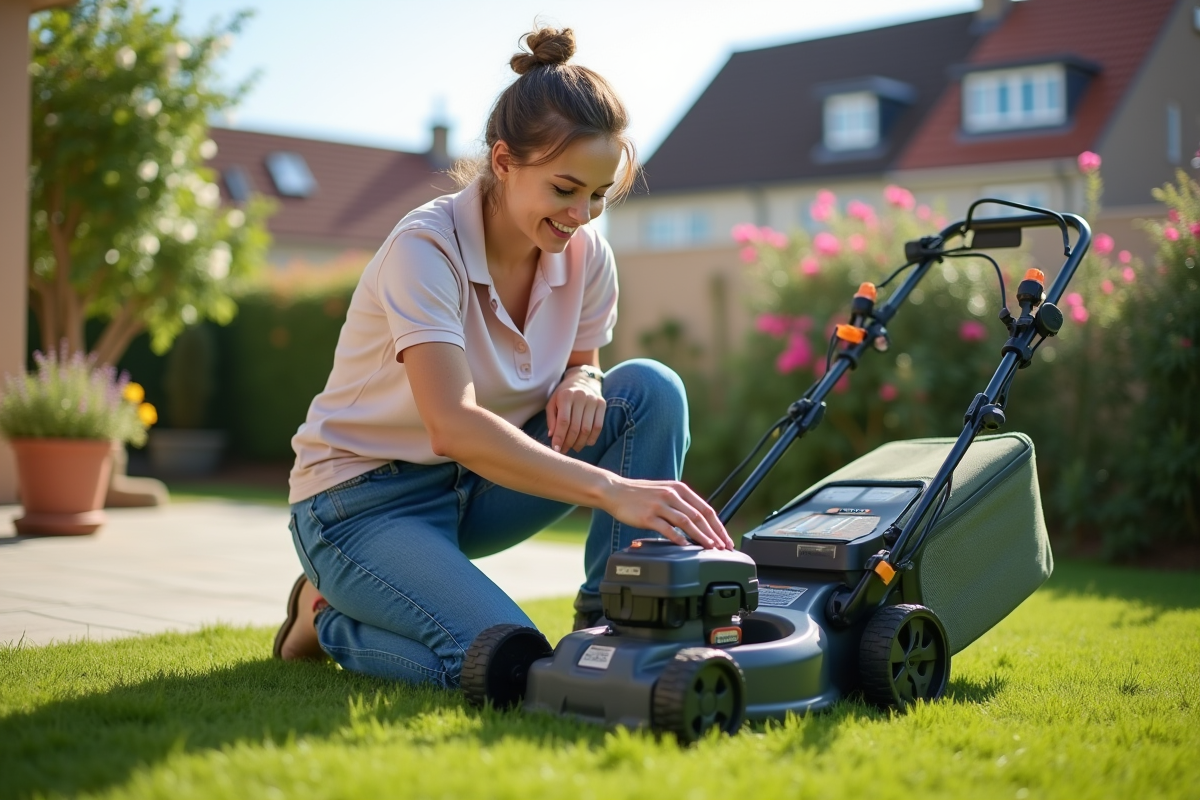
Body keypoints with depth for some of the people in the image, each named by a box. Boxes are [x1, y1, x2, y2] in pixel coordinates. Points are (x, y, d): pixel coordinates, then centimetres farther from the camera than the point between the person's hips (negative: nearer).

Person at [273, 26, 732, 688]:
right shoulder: (426, 248, -25)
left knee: (649, 389, -13)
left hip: (480, 484, 6)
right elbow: (453, 427, -38)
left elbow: (579, 364, 11)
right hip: (365, 498, -6)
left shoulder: (587, 256, -7)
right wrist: (612, 490, -47)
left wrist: (580, 383, -16)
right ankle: (329, 616, 2)